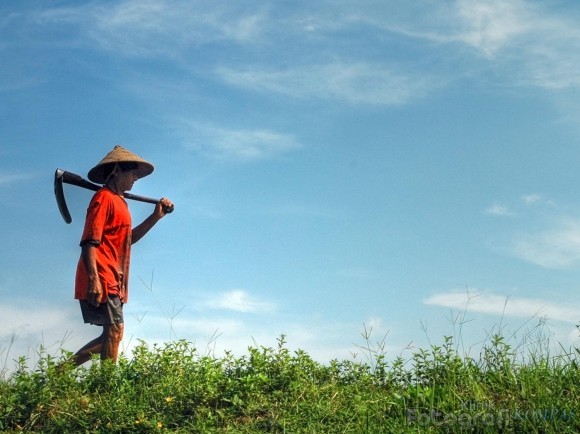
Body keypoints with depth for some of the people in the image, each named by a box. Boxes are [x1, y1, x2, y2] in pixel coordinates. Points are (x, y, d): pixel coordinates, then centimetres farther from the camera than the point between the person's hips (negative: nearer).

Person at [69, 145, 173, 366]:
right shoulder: (104, 198, -9)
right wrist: (93, 279, -26)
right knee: (115, 330, -11)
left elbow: (128, 238, 26)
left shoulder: (118, 201, 20)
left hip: (112, 281, 10)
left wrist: (155, 216, 17)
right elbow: (89, 242, -18)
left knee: (112, 334, 12)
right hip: (101, 280, -10)